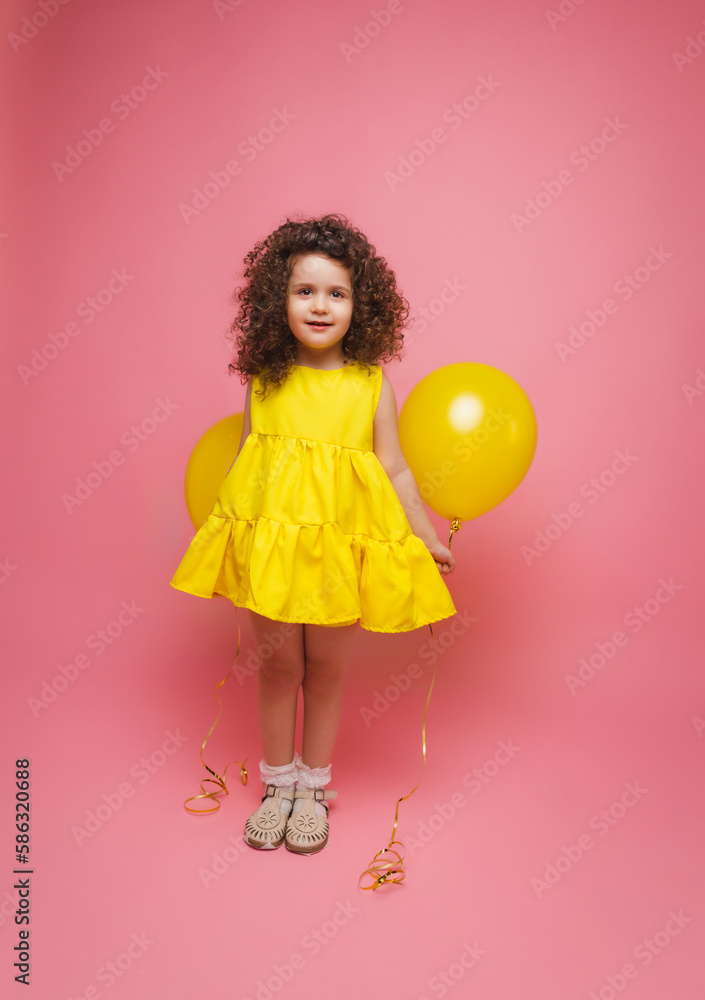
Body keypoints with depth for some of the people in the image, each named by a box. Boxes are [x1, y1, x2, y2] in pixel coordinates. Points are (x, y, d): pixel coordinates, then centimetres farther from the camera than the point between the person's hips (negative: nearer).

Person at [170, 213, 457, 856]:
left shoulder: (370, 385, -2)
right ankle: (277, 787, 33)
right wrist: (229, 530, 15)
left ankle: (313, 790, 33)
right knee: (279, 665, 12)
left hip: (341, 546, 0)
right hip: (271, 539, 1)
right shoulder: (265, 382, 0)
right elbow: (244, 463, 9)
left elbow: (395, 472, 3)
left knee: (326, 669, 12)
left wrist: (428, 541, 5)